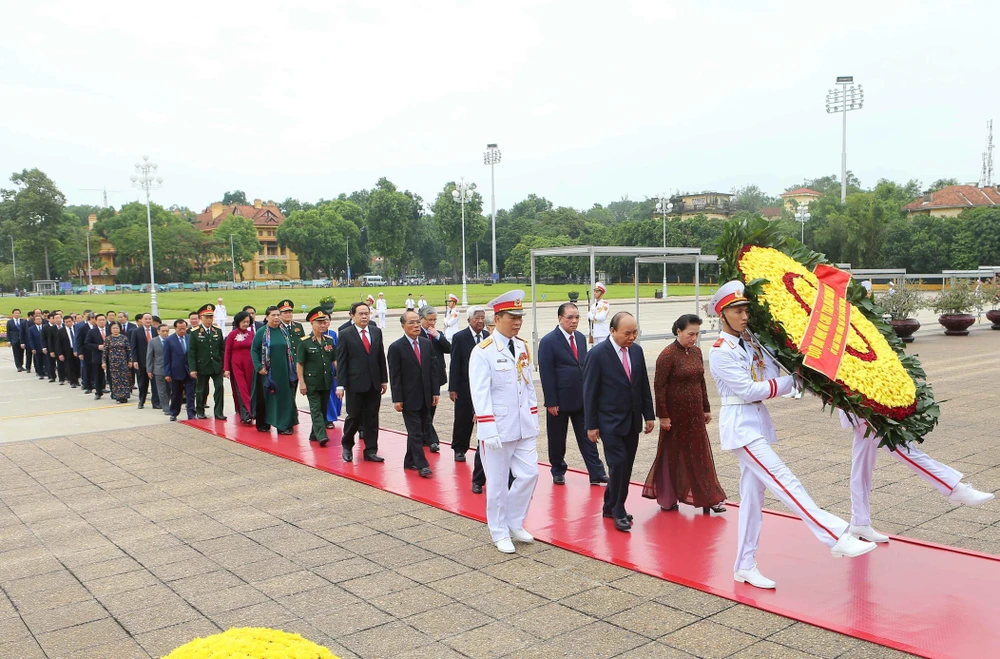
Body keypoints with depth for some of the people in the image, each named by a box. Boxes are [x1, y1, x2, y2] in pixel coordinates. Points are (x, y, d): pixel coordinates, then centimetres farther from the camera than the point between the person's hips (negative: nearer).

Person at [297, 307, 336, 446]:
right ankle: (321, 436, -14)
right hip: (312, 382, -5)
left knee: (323, 409, 11)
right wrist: (301, 383, -10)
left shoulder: (329, 340, 7)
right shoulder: (304, 342, -7)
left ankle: (315, 434, 23)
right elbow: (299, 364, -5)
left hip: (326, 381, 5)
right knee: (316, 409, -8)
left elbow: (335, 360, 10)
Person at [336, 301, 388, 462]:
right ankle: (347, 445, 27)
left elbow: (381, 357, 11)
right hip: (355, 383, -4)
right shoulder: (345, 334, -3)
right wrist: (340, 385, -10)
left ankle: (371, 450, 15)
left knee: (372, 418, 6)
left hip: (374, 383, 4)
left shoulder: (376, 332, 8)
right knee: (354, 416, 3)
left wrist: (384, 380, 8)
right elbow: (341, 361, -5)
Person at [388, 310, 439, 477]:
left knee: (422, 430, 11)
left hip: (425, 397, 5)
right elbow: (394, 375, -9)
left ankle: (410, 461, 24)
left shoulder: (427, 343, 6)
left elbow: (433, 369, 9)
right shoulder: (396, 347, -9)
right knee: (415, 432, -3)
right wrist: (397, 399, -11)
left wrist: (435, 392, 5)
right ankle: (421, 465, 2)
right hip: (409, 398, -5)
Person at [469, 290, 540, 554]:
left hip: (524, 427, 6)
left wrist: (534, 419, 11)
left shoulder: (522, 347, 8)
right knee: (498, 482, 6)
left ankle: (514, 523, 27)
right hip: (498, 429, -6)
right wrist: (489, 430, -20)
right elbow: (480, 394, -16)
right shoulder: (483, 352, -13)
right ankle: (500, 533, 22)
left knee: (529, 475, 6)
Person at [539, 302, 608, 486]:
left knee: (587, 436, 6)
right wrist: (551, 402, -15)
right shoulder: (548, 341, -11)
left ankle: (597, 474, 9)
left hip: (582, 398, 5)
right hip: (560, 400, -5)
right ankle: (558, 471, 26)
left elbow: (585, 366, 13)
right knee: (557, 439, 9)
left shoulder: (581, 338, 8)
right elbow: (546, 374, -13)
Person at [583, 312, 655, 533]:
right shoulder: (597, 353, -13)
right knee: (618, 464, -10)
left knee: (626, 466, 9)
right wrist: (591, 425, -10)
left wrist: (648, 415, 8)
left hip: (633, 421, 6)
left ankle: (610, 506, 24)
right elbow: (590, 392, -10)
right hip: (610, 422, -6)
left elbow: (644, 385, 11)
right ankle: (618, 511, 6)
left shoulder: (637, 351, 4)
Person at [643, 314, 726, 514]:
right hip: (675, 414, -6)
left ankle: (708, 498, 19)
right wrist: (662, 416, -16)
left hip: (695, 414, 6)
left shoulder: (696, 352, 6)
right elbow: (659, 387, -15)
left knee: (700, 454, 9)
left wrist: (706, 409, 14)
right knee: (672, 454, 6)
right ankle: (667, 499, 20)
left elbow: (701, 382, 14)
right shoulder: (668, 355, -15)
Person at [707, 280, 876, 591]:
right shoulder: (720, 352, -12)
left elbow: (771, 374, 1)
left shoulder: (750, 342, 11)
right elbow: (749, 390, -15)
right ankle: (836, 537, -16)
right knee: (783, 481, -14)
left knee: (752, 495, 9)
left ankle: (745, 566, 17)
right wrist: (794, 380, -12)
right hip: (740, 425, -8)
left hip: (758, 422, 8)